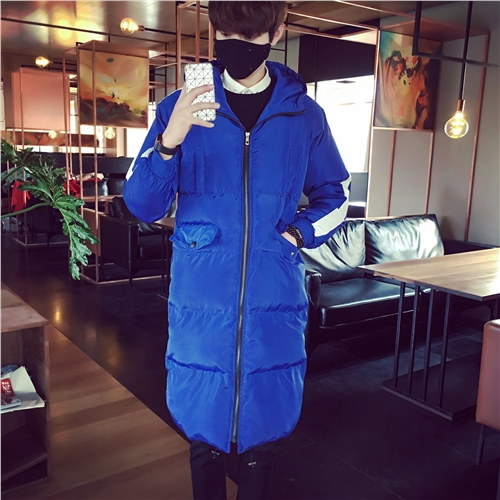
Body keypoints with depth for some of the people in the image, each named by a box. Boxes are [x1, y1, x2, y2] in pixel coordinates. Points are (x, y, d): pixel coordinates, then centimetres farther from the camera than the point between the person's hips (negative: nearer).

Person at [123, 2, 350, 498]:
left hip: (275, 300, 1)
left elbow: (334, 196, 16)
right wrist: (170, 139, -22)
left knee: (263, 428, 13)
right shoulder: (180, 106, 0)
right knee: (203, 427, 13)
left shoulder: (305, 114, 4)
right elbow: (141, 205, -5)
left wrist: (298, 233, -2)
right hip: (201, 301, 0)